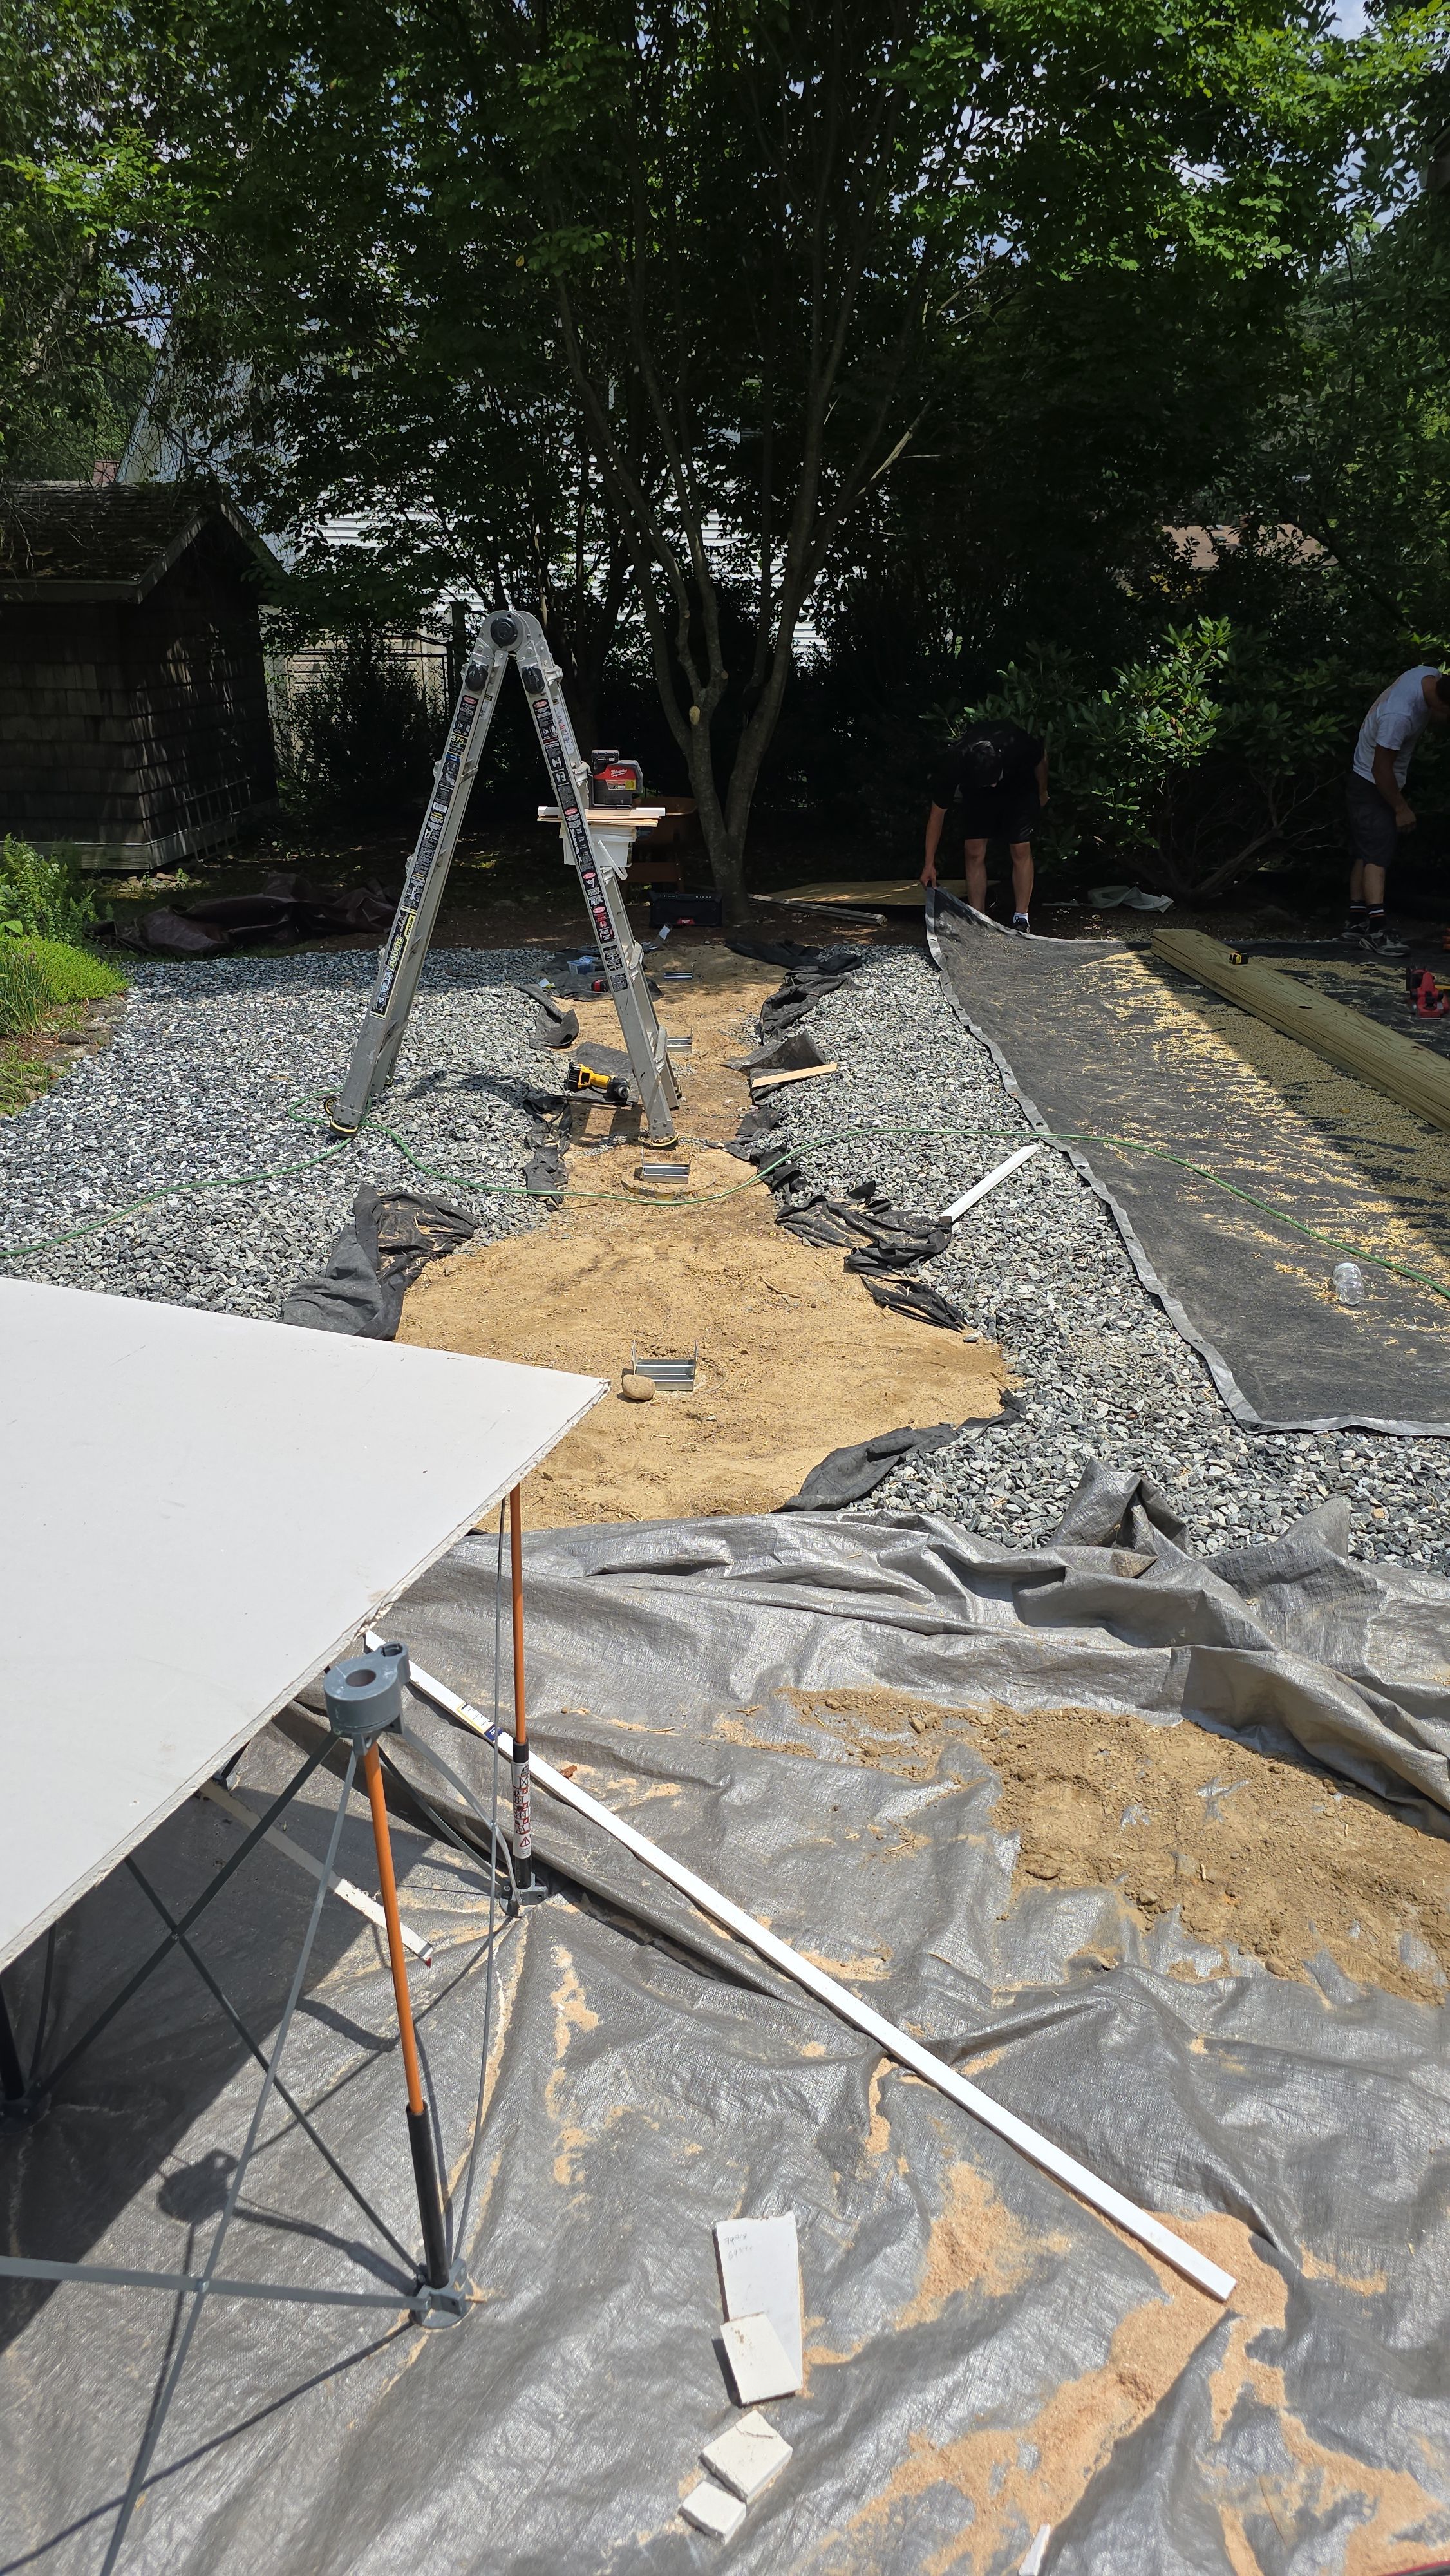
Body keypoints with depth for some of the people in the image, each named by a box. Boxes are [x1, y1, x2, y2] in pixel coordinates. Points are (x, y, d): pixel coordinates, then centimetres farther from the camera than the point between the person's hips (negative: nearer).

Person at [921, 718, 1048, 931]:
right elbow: (937, 814, -23)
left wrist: (1042, 792, 5)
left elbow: (1041, 759, -12)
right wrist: (929, 864, -21)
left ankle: (1021, 920, -4)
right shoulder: (954, 764, -36)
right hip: (975, 795, 1)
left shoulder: (1018, 745, -39)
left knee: (1021, 850, -10)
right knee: (975, 852, -9)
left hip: (1019, 788, -1)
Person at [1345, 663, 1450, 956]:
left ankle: (1357, 921, 17)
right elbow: (1381, 768, -25)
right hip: (1372, 787, -9)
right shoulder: (1400, 715, -34)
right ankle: (1375, 931, -22)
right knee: (1376, 855, -15)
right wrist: (1401, 808, -15)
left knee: (1366, 853, 11)